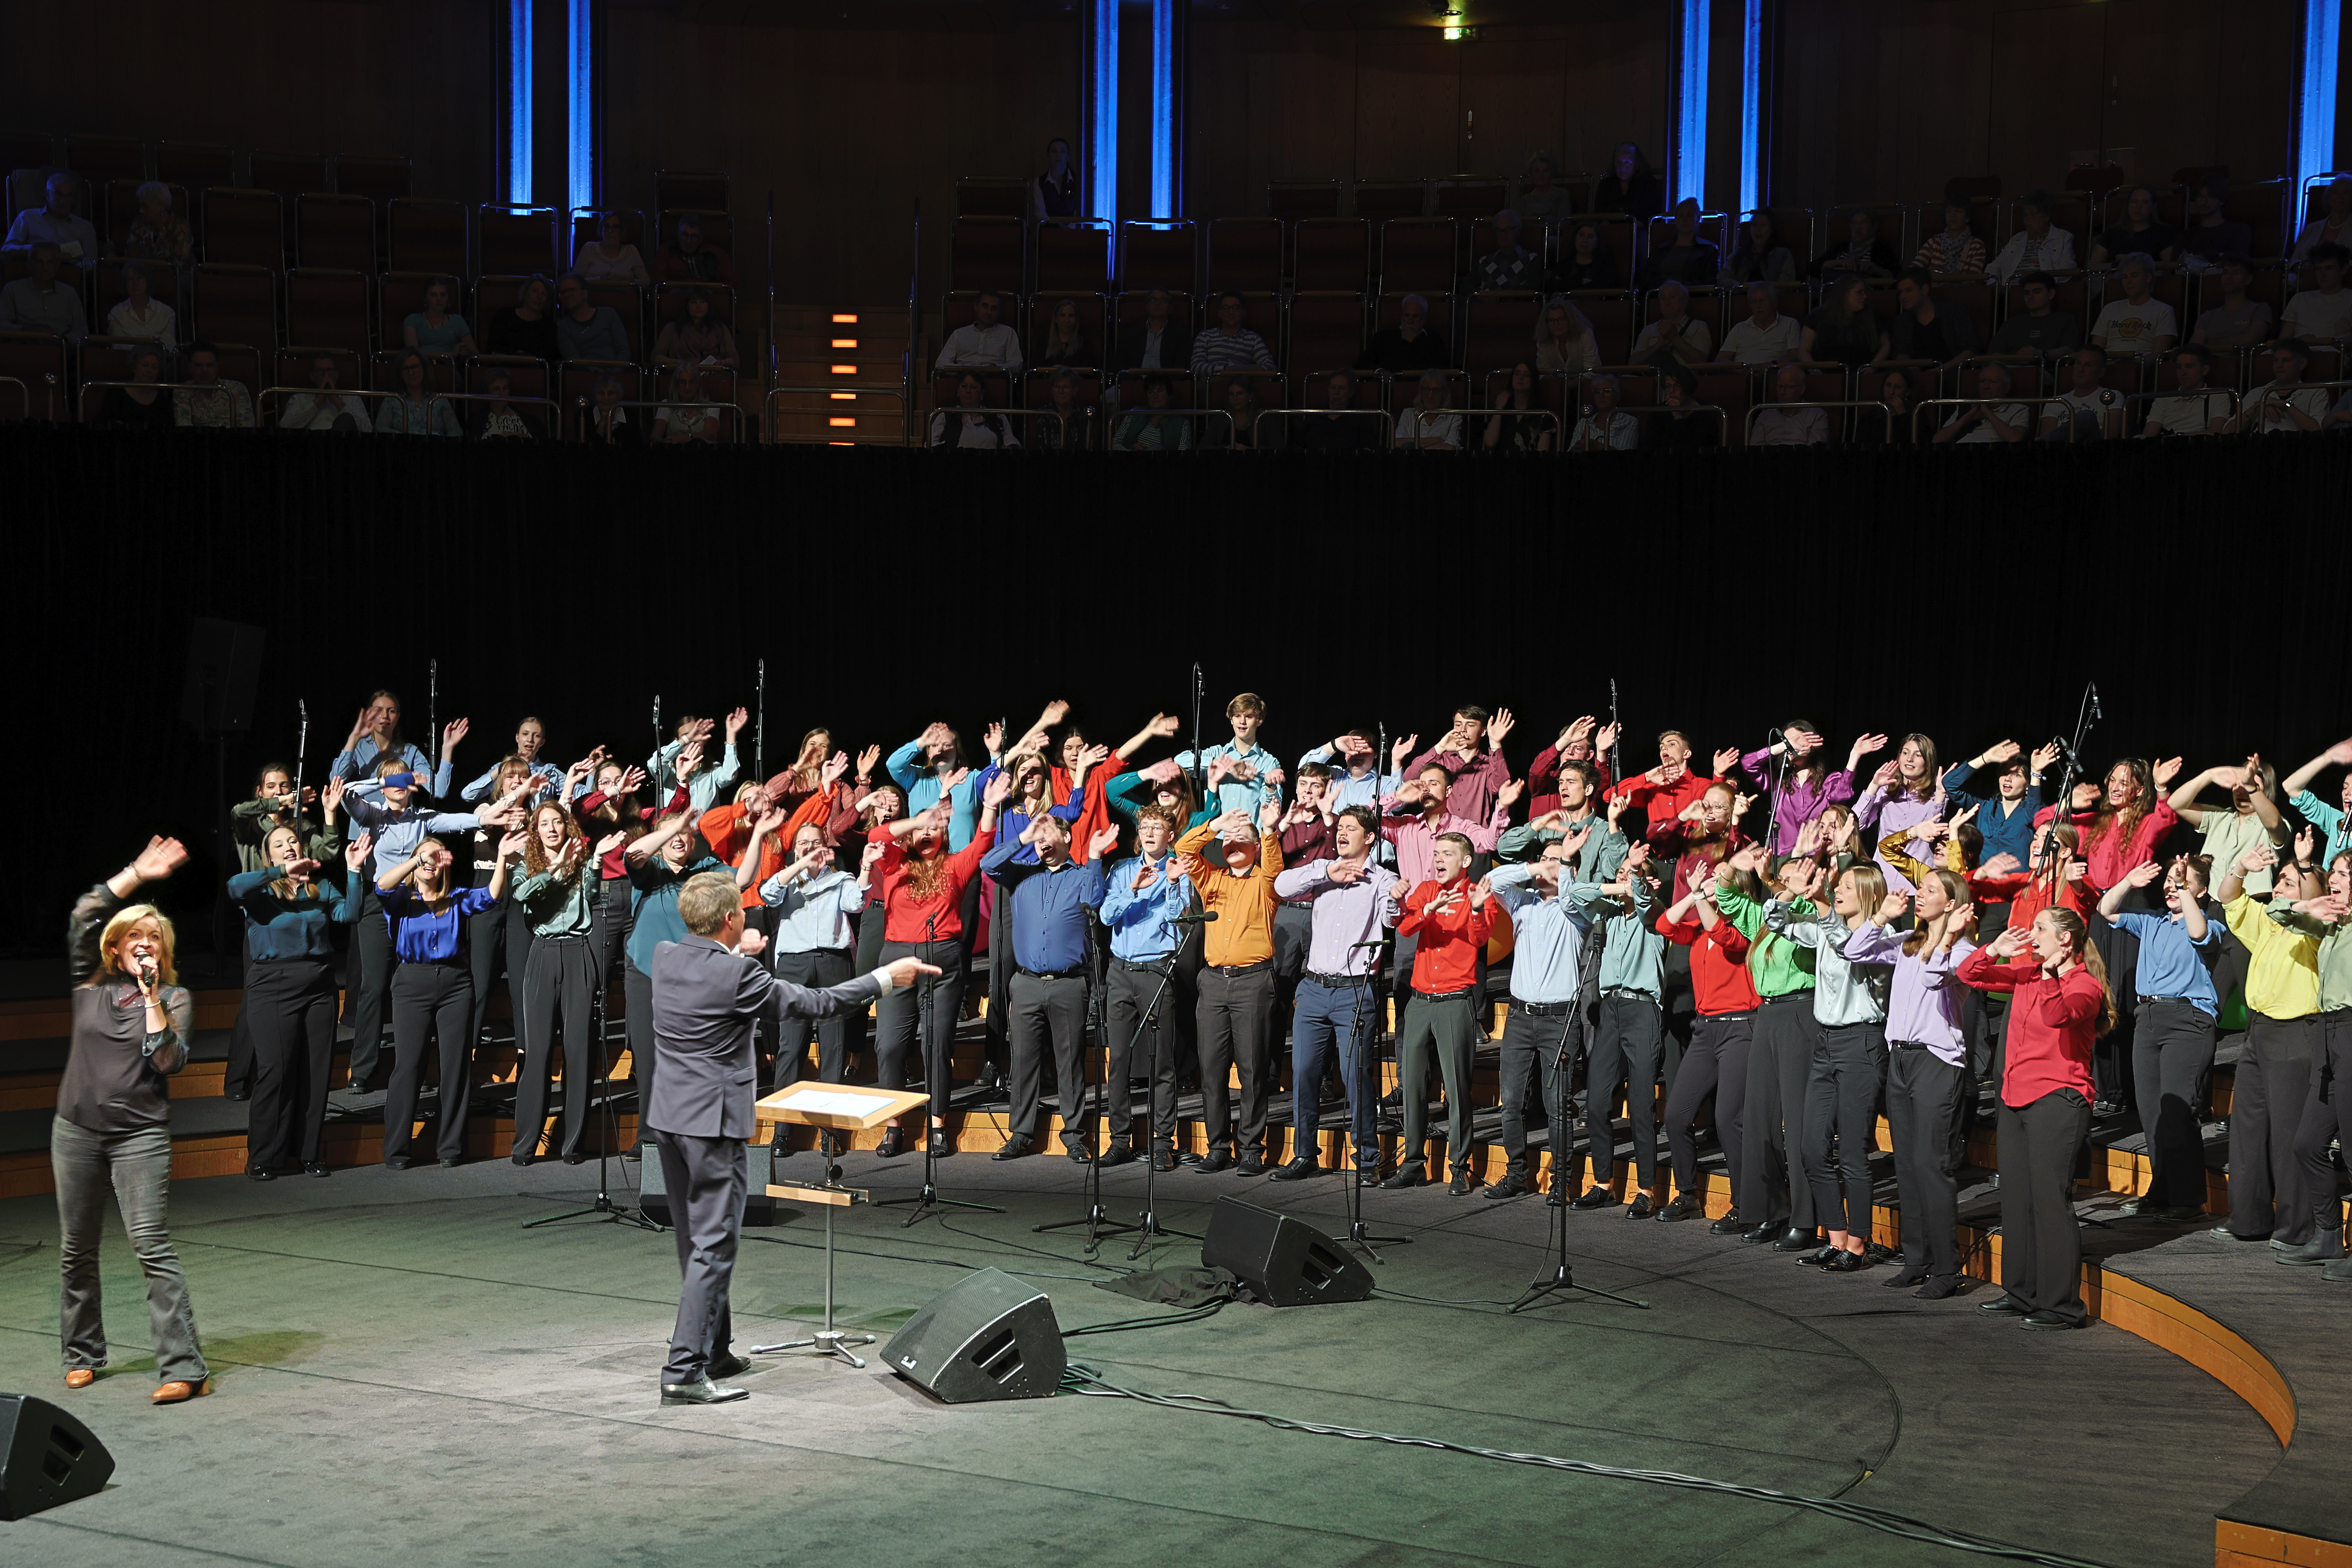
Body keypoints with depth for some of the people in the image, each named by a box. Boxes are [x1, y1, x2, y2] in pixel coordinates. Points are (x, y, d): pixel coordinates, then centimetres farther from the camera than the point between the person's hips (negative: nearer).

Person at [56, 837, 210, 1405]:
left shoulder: (173, 997, 1)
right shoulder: (90, 985, 8)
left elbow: (168, 1061, -11)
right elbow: (82, 918, -1)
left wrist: (151, 996, -13)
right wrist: (136, 875, -3)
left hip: (140, 1134, -4)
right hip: (76, 1130, 4)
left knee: (151, 1245, -14)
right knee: (76, 1250, 11)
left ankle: (183, 1368, -17)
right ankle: (81, 1355, 29)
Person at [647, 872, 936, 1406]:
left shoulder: (665, 957, 1)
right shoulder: (737, 976, -18)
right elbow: (813, 1003, -11)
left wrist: (736, 954, 33)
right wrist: (886, 978, -3)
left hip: (668, 1116, 8)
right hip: (714, 1121, -8)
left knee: (694, 1243, 18)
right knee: (714, 1248, -4)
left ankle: (713, 1351, 29)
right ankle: (684, 1372, -7)